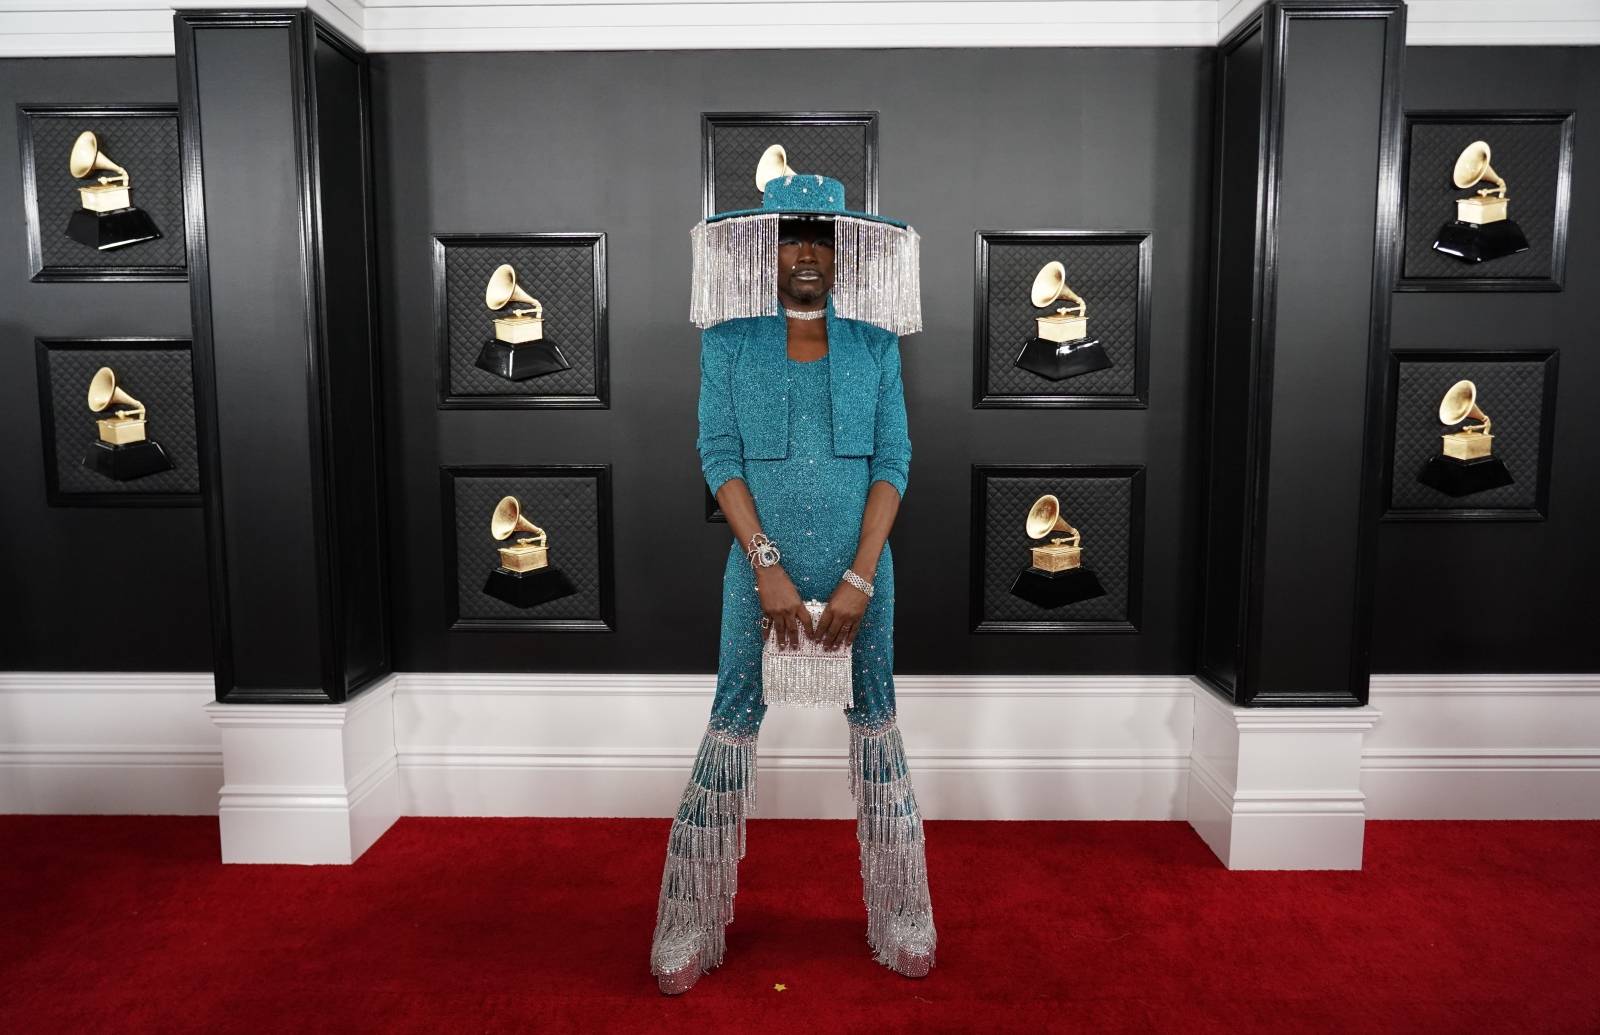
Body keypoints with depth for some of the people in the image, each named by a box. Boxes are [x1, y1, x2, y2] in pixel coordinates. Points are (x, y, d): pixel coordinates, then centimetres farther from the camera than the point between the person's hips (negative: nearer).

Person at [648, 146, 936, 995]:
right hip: (759, 565, -1)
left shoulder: (874, 344, 3)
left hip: (860, 568, 1)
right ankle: (690, 932, 18)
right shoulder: (728, 340, 1)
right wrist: (768, 567, -13)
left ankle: (901, 926, 24)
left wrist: (859, 578, -10)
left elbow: (893, 461, -1)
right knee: (731, 729, 3)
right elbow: (718, 455, -5)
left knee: (875, 729, 8)